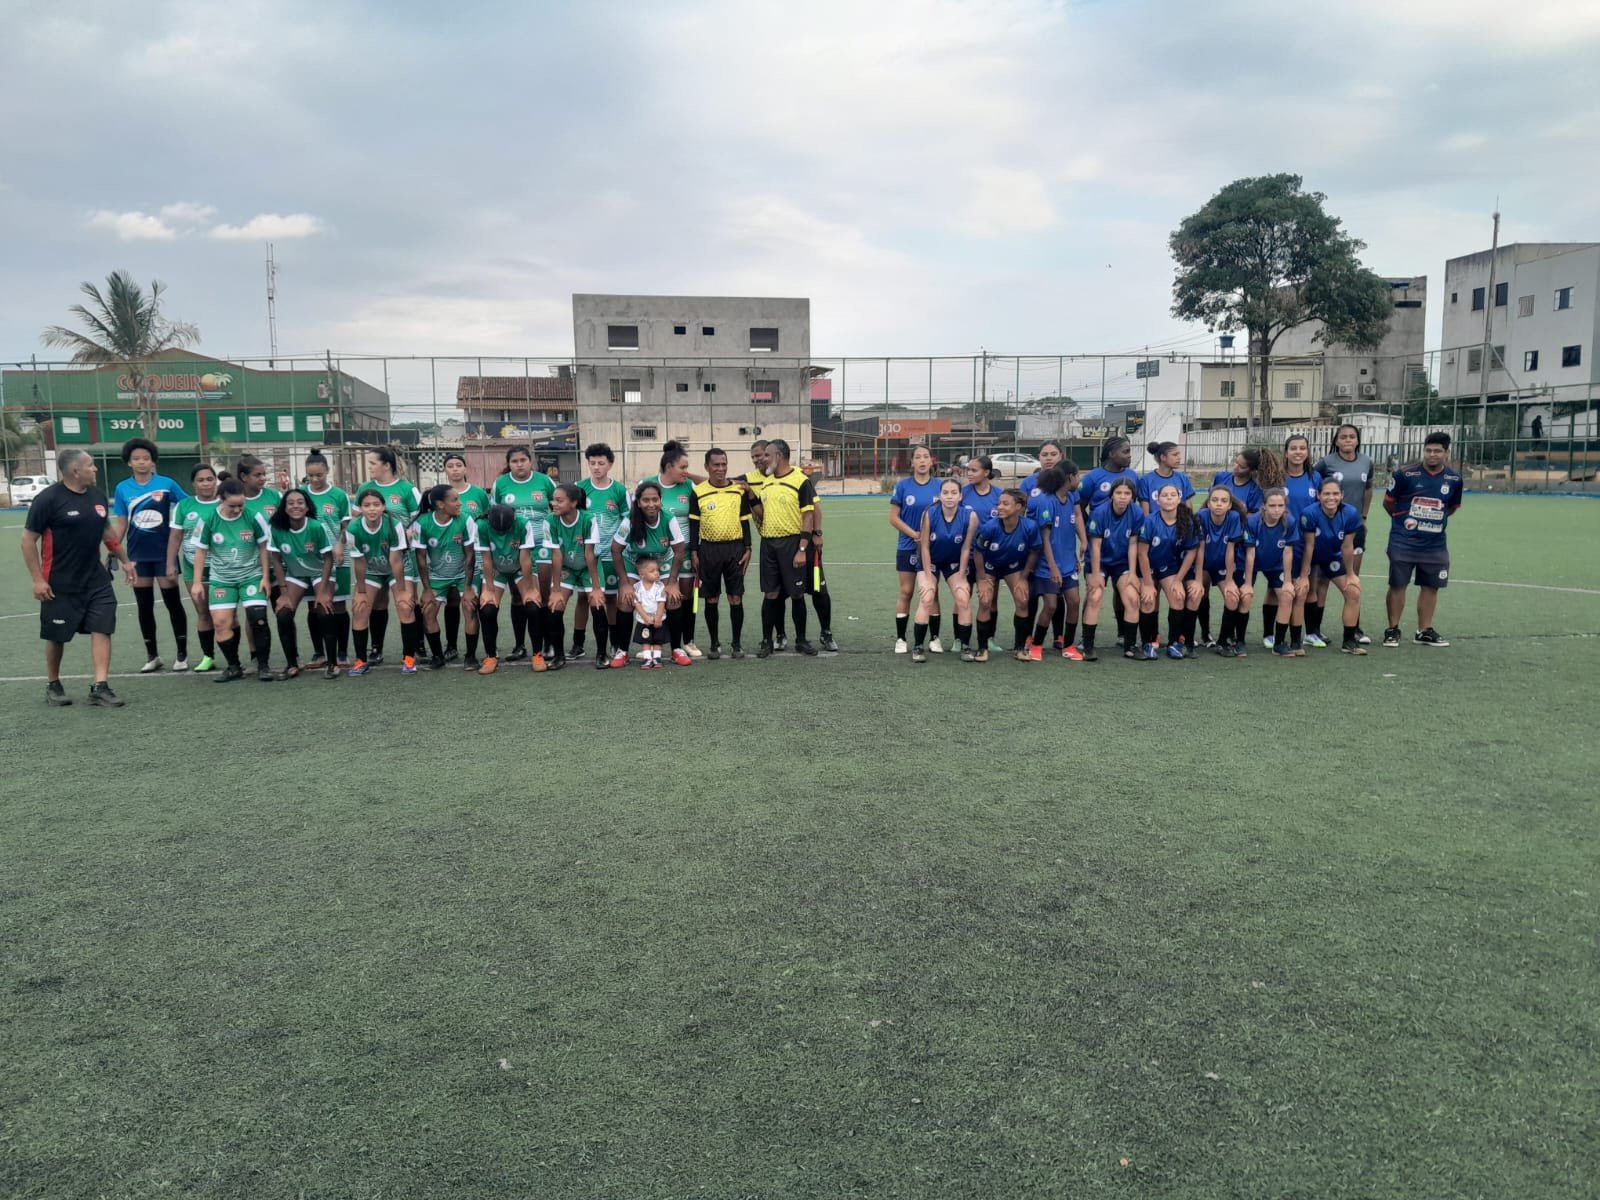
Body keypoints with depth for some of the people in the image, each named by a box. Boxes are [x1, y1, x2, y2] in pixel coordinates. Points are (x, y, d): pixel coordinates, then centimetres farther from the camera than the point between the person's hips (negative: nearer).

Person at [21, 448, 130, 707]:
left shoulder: (98, 495, 5)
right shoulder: (48, 499, -13)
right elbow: (28, 540, -10)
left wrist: (125, 561, 23)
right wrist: (38, 579, -14)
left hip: (95, 579, 5)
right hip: (60, 584, -5)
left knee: (102, 629, -5)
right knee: (56, 636, 8)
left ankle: (100, 687, -3)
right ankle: (53, 686, 26)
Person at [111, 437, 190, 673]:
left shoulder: (167, 484, -4)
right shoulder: (122, 489, 2)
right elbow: (120, 525, 6)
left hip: (164, 553, -2)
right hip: (138, 555, 2)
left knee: (173, 603, 2)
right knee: (145, 606, 9)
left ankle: (182, 654, 13)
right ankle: (152, 655, 19)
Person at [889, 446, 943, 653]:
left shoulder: (940, 486, 1)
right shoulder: (903, 485, -3)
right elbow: (893, 518, -5)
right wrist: (915, 534, -14)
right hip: (907, 547, -1)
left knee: (932, 593, 5)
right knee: (906, 592, 4)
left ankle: (934, 638, 13)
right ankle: (900, 639, 11)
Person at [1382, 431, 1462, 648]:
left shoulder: (1454, 478, 0)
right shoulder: (1406, 474, -9)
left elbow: (1452, 507, 16)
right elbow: (1388, 502, 2)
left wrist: (1433, 519, 7)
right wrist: (1404, 519, 7)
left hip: (1435, 544, 3)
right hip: (1403, 542, -3)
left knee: (1431, 586, 8)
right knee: (1397, 585, 1)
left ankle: (1424, 631, 19)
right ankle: (1393, 630, 11)